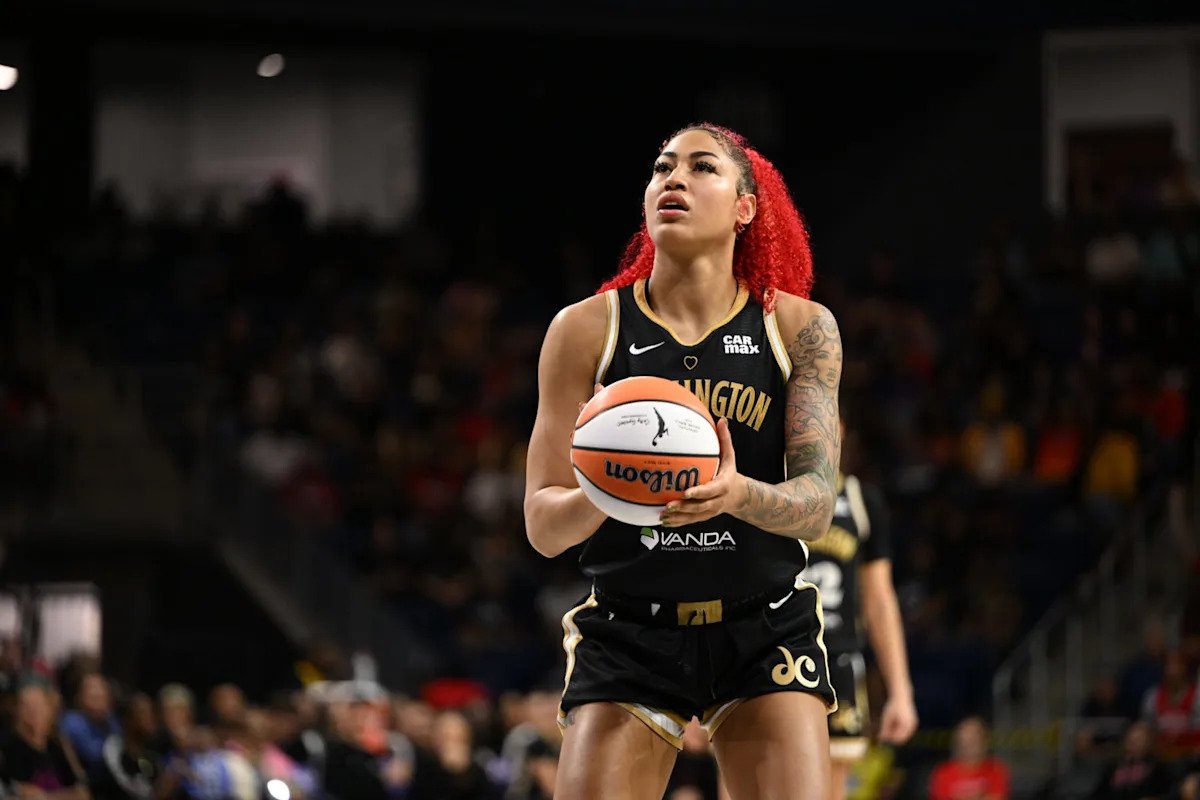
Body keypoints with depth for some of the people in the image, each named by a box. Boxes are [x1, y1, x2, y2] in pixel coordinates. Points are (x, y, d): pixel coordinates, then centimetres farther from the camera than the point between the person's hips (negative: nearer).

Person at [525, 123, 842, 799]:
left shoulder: (800, 328, -1)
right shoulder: (587, 329, -2)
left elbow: (817, 504, -8)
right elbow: (543, 527, -4)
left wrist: (739, 494, -30)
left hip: (765, 634, 0)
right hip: (629, 634, 0)